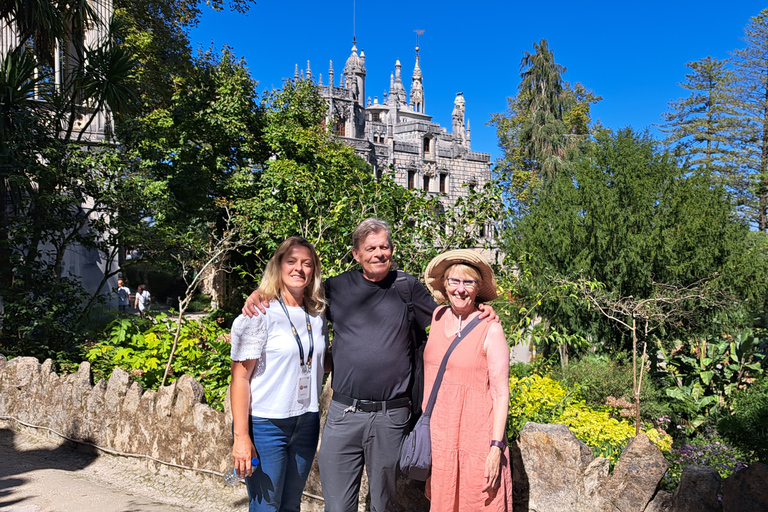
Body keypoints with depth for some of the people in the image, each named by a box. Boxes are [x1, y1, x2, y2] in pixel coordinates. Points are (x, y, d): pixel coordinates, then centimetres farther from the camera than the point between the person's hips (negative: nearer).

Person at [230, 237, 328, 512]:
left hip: (306, 424, 6)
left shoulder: (317, 316, 7)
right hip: (266, 425, -5)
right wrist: (241, 437, -16)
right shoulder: (260, 314, -10)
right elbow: (240, 377, -12)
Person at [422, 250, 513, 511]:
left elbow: (501, 393, -10)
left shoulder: (490, 329, -10)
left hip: (475, 436, -5)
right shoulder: (438, 317, 6)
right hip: (437, 432, 5)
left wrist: (496, 447, -15)